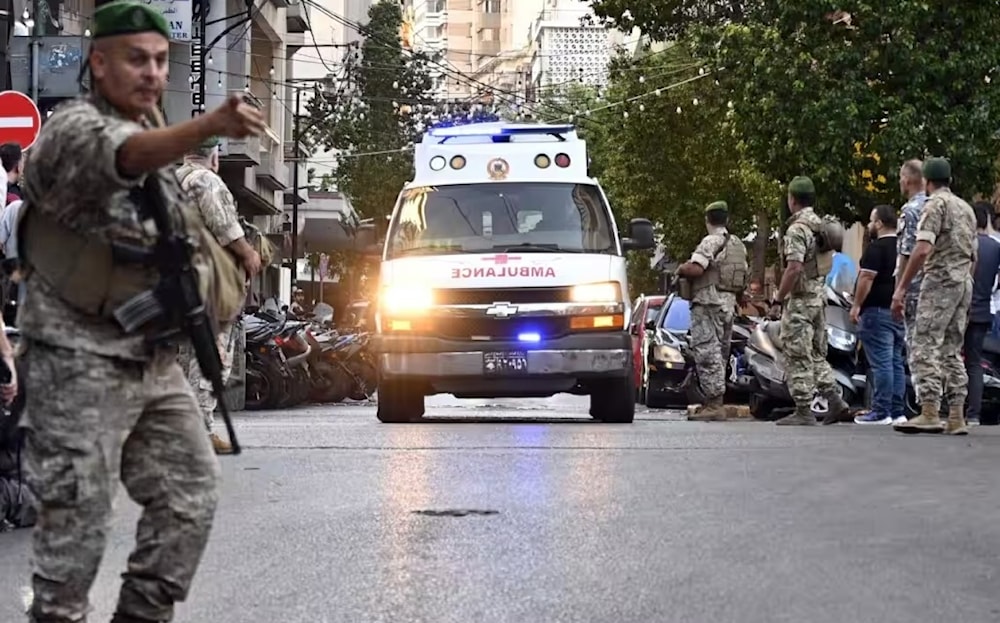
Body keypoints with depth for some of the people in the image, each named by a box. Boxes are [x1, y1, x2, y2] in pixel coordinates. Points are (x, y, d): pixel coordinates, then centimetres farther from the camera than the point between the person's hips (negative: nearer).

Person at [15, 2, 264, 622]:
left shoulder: (154, 128, 14)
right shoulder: (74, 128, -12)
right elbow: (125, 156, -37)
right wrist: (211, 125, -53)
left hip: (152, 356, 8)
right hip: (80, 359, -8)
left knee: (191, 490, 7)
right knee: (80, 513, -7)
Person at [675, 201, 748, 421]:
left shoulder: (711, 242, -12)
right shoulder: (738, 245, 15)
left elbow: (696, 269, -23)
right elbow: (744, 276, 19)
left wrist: (681, 269, -4)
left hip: (708, 303, -9)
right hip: (729, 304, 9)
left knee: (707, 353, -10)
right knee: (720, 353, 13)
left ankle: (714, 404, -15)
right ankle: (714, 401, 16)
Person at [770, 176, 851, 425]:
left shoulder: (797, 229, -17)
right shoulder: (821, 225, 11)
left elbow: (794, 267, -24)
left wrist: (779, 296, -15)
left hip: (800, 299, -9)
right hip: (820, 296, 9)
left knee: (798, 357, -4)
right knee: (817, 354, 16)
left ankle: (804, 412, -2)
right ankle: (834, 401, 9)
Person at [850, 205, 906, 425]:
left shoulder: (876, 248, -12)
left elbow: (866, 278, -17)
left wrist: (856, 305, -12)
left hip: (878, 310, -9)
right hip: (899, 310, 9)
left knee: (881, 362, -9)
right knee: (896, 362, 10)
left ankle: (881, 412, -11)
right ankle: (897, 411, 10)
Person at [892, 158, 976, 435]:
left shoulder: (935, 204, -6)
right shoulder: (966, 208, 19)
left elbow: (923, 249, -17)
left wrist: (901, 288, -18)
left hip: (940, 280, -8)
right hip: (964, 282, 8)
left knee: (925, 348, -10)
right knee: (952, 350, 10)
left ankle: (929, 414, -18)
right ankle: (956, 417, 5)